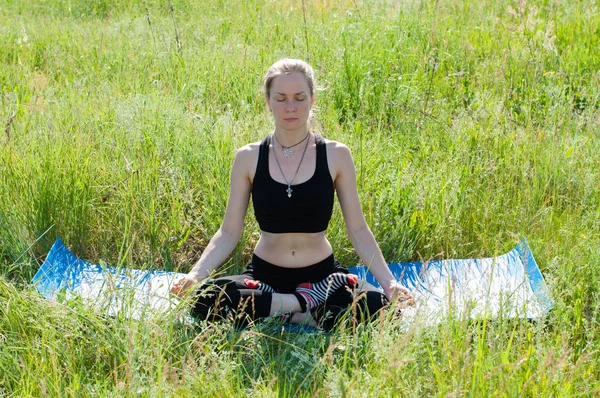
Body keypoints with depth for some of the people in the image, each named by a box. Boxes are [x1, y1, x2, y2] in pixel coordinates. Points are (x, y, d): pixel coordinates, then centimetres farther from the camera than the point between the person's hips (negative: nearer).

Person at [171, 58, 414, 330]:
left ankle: (289, 316, -13)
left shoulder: (335, 155, -3)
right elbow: (229, 232, -1)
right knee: (205, 298, -30)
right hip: (264, 276, 1)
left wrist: (388, 281, -12)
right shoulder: (248, 158, -2)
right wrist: (196, 274, -17)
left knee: (384, 307, -28)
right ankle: (307, 303, -15)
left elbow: (358, 230, -1)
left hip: (322, 275, 0)